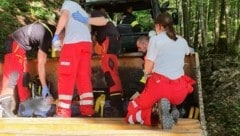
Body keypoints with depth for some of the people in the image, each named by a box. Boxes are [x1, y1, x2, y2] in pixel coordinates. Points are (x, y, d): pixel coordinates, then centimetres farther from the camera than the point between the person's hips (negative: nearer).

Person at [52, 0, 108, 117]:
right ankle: (87, 109, 7)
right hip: (87, 42, 6)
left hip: (72, 42, -6)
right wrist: (86, 20, 21)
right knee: (84, 76, 10)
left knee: (66, 77, -3)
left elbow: (64, 16, -2)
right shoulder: (82, 12, 37)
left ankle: (63, 111, -5)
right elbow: (103, 21, 29)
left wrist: (56, 35, -4)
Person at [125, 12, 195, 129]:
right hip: (179, 90, 3)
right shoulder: (182, 41, 11)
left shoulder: (155, 40, -2)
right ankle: (172, 109, 6)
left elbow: (147, 70, -3)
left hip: (159, 85, -3)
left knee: (132, 112, 18)